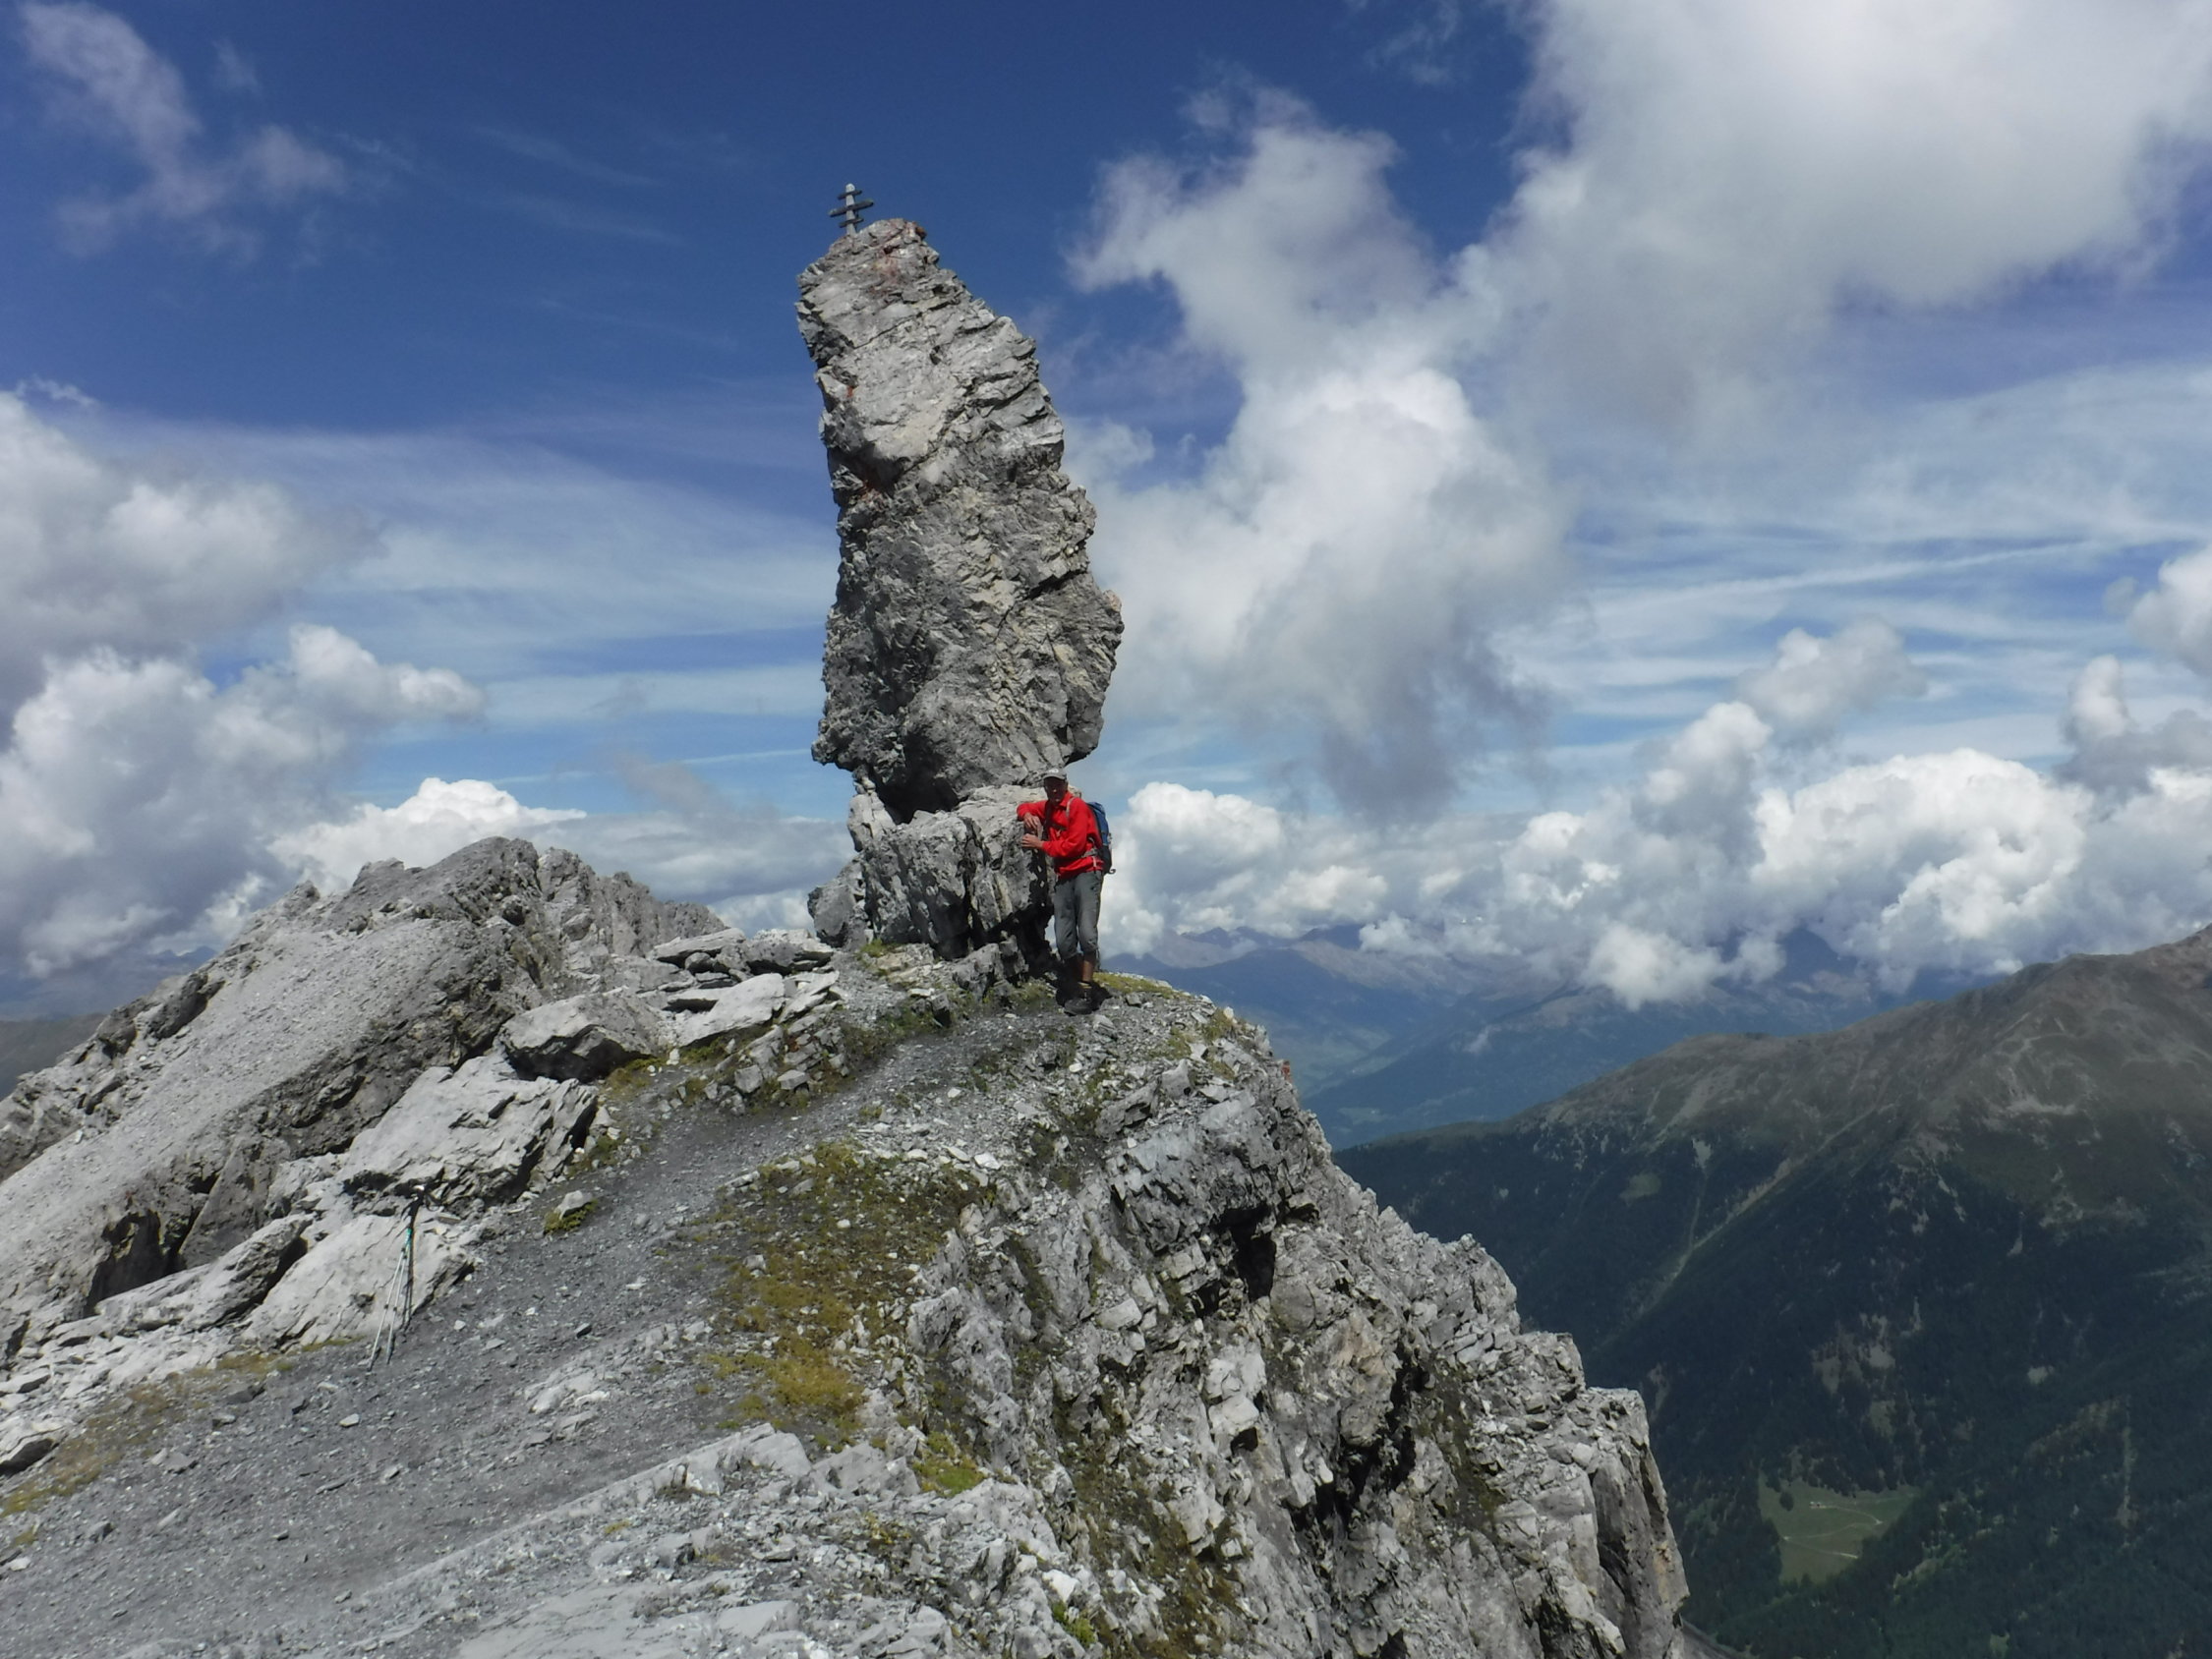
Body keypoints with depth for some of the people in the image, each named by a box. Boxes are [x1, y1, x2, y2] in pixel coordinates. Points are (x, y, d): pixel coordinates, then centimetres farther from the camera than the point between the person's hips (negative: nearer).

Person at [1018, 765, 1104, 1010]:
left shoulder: (1076, 806, -3)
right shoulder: (1047, 807, 19)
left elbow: (1074, 845, -10)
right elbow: (1024, 806, 38)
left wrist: (1041, 845, -3)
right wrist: (1028, 814, 14)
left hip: (1086, 872, -7)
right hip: (1063, 877, 7)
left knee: (1087, 934, -20)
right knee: (1063, 943, -3)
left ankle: (1086, 988, -15)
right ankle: (1080, 984, 9)